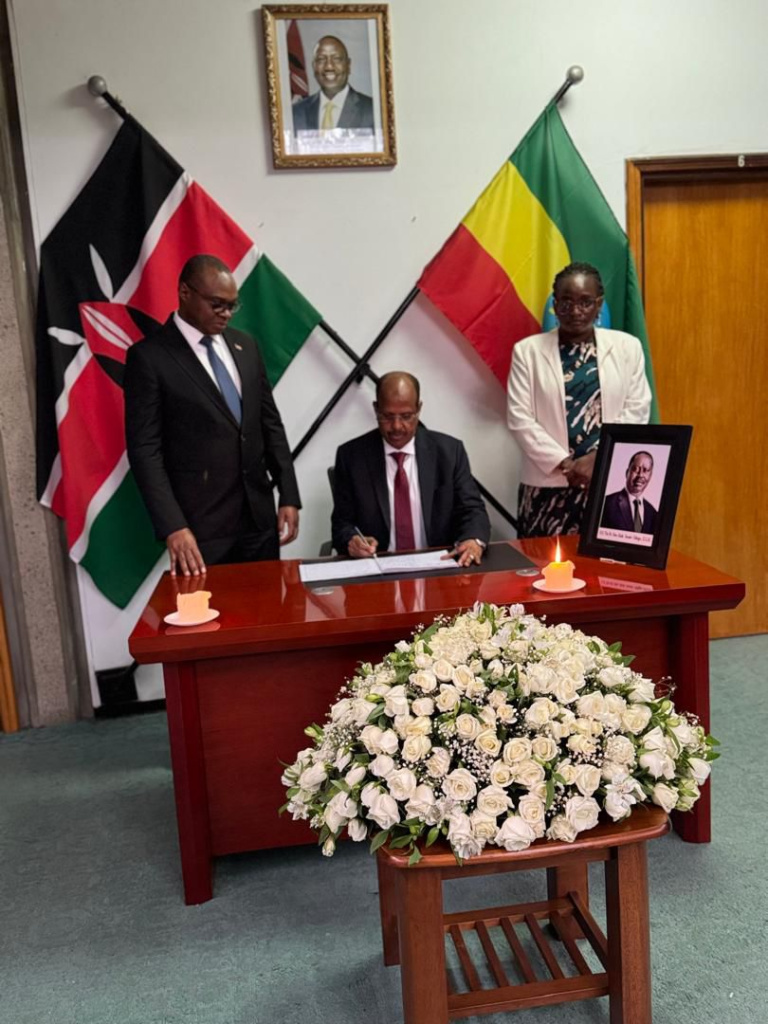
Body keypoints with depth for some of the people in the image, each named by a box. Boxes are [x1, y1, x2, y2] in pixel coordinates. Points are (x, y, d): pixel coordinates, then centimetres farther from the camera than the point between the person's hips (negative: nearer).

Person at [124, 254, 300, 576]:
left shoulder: (245, 346, 10)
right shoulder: (148, 357, -7)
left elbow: (270, 424, 12)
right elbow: (144, 449, -11)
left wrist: (288, 496, 6)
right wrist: (173, 527, -19)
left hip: (259, 517, 5)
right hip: (200, 526, -5)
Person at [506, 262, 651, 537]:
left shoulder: (627, 346, 7)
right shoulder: (527, 351, 3)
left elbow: (637, 411, 3)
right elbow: (519, 418, -3)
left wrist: (598, 458, -11)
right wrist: (565, 464, -11)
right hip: (548, 484, -1)